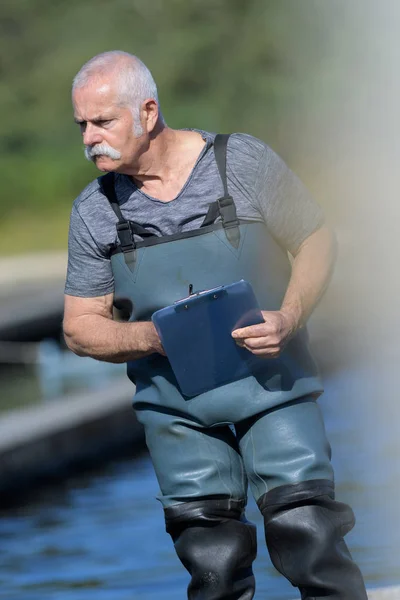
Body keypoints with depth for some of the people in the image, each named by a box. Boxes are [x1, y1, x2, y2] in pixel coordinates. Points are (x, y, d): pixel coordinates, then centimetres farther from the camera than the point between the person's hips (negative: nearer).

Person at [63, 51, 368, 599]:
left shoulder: (242, 161, -7)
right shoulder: (94, 211, 0)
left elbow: (316, 241, 2)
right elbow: (81, 327, 6)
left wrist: (288, 319, -17)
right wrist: (151, 337, -15)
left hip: (272, 386, -2)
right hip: (176, 406, 2)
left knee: (310, 542, -11)